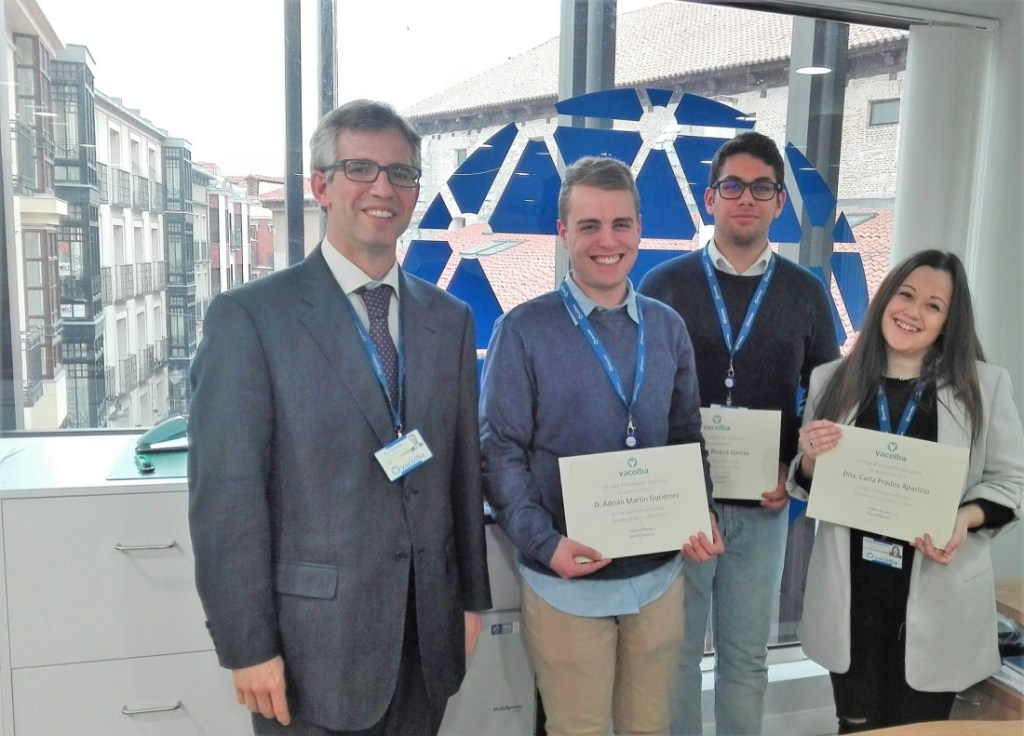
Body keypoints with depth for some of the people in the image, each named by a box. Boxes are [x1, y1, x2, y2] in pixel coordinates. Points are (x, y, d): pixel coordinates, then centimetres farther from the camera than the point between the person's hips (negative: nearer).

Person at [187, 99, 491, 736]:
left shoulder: (451, 319, 5)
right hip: (315, 641, -4)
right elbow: (227, 496, -11)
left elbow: (464, 469, 7)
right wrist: (249, 647, -11)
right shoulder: (249, 317, -10)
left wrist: (472, 598, 9)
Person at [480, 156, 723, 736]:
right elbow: (500, 452, -9)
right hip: (567, 580, -4)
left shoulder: (668, 328, 4)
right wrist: (546, 545, -20)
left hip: (660, 573, 4)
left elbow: (688, 440, 10)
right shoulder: (523, 332, -10)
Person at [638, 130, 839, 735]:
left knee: (747, 658, 15)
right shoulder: (664, 285, -2)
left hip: (762, 506, 2)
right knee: (676, 652, 12)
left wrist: (795, 469, -6)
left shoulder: (806, 293, 3)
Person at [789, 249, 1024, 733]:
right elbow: (807, 488, 9)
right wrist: (810, 460, -13)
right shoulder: (832, 381, 3)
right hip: (850, 591, 1)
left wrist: (966, 519, -18)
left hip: (938, 596, -1)